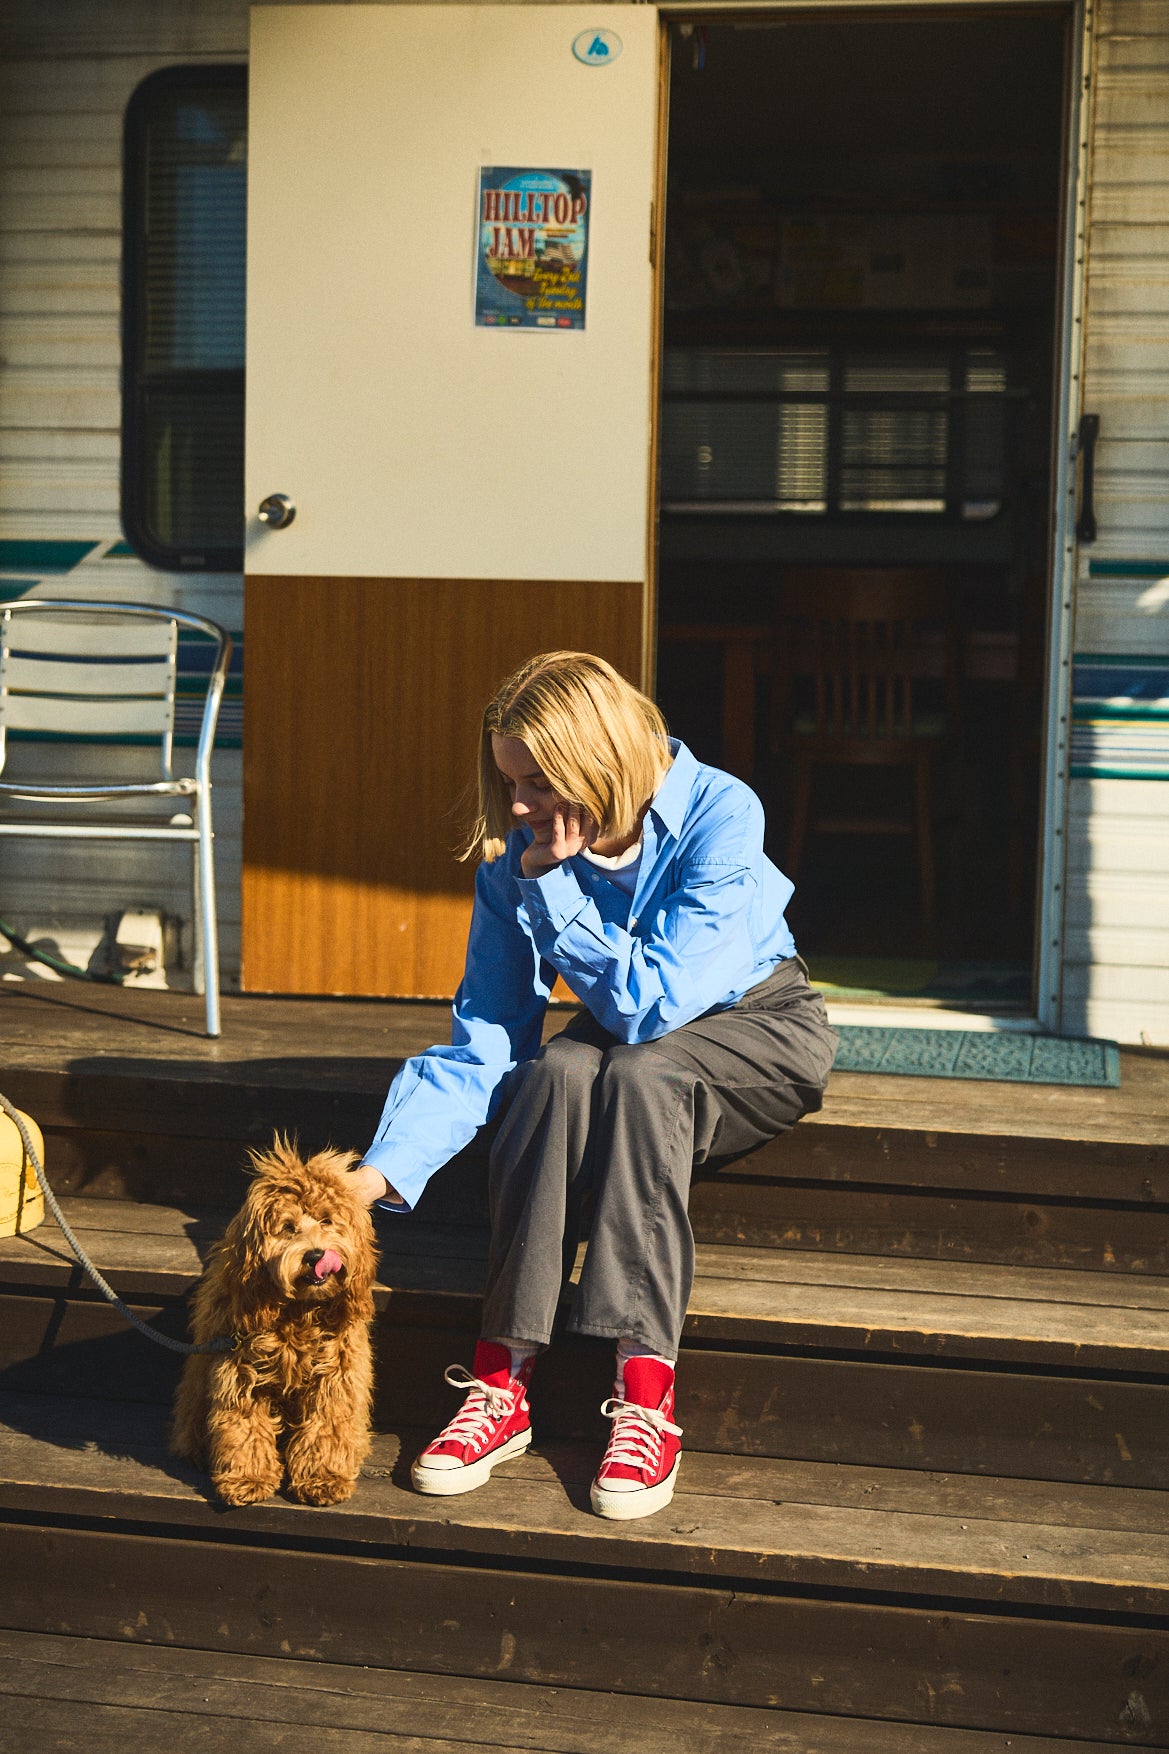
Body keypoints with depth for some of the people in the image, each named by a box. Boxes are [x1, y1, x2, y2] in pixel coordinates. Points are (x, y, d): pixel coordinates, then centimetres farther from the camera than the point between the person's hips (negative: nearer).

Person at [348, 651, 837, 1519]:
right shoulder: (517, 859, -13)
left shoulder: (719, 816, -26)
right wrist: (383, 1171, -27)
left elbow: (651, 1005, -30)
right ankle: (501, 1383, -29)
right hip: (626, 1031, 4)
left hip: (759, 1025, -3)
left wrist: (554, 885, -30)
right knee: (559, 1071, -32)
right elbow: (480, 1043, -15)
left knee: (640, 1073, -36)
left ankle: (646, 1398, -36)